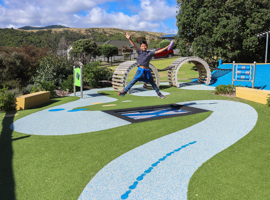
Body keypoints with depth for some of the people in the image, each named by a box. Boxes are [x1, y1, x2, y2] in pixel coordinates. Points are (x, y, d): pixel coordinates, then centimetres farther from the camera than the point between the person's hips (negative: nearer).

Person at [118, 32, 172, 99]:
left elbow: (158, 51, 1)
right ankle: (124, 91, 2)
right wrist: (129, 39, -23)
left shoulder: (150, 53, 3)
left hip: (147, 70, 1)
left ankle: (159, 93, 24)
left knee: (152, 82, 12)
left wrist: (166, 48, -3)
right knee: (133, 81, -2)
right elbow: (134, 46, -11)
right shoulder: (140, 51, 0)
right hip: (140, 69, -1)